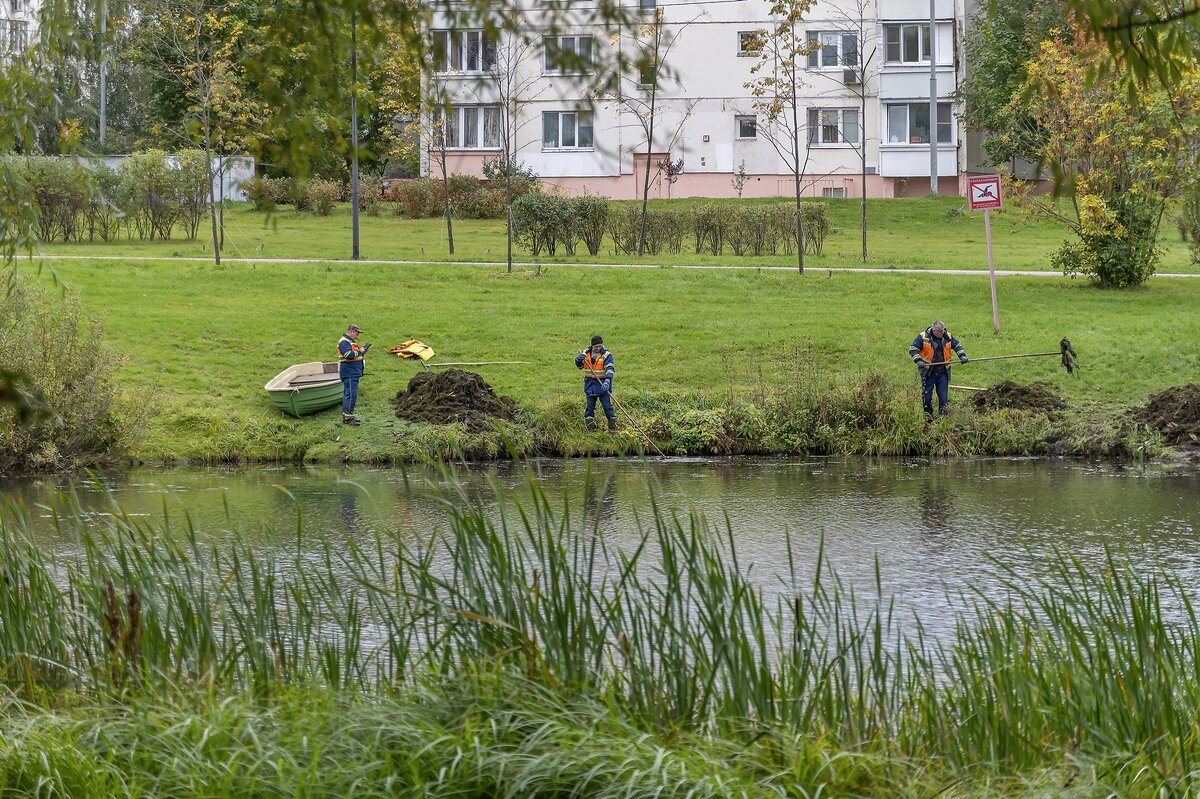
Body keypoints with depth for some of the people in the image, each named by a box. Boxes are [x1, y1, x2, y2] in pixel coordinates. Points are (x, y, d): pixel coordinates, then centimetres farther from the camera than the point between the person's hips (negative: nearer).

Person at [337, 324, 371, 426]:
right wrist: (360, 352, -15)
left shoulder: (351, 341, 19)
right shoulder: (344, 342, -14)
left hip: (354, 373, 11)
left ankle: (347, 415, 19)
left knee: (348, 394, 14)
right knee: (351, 394, -12)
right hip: (349, 373, -11)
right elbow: (349, 355, -27)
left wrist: (361, 351, 6)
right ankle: (348, 417, -11)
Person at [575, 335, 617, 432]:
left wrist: (607, 381, -37)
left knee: (607, 407, -3)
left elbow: (610, 369, -21)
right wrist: (578, 359, -9)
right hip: (590, 384, 4)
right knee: (589, 407, 7)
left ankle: (613, 427, 7)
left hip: (602, 385, -4)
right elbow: (579, 366, 14)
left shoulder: (606, 355, -10)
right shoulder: (586, 353, 4)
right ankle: (590, 429, 17)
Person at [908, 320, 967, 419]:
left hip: (943, 373, 2)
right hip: (928, 373, -2)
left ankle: (944, 414, 7)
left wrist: (962, 356, -1)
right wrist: (918, 360, -22)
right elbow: (912, 349, -8)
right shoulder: (922, 337, -7)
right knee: (927, 395, 3)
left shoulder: (947, 337, 4)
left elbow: (957, 346, 16)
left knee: (944, 395, 1)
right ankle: (927, 415, 15)